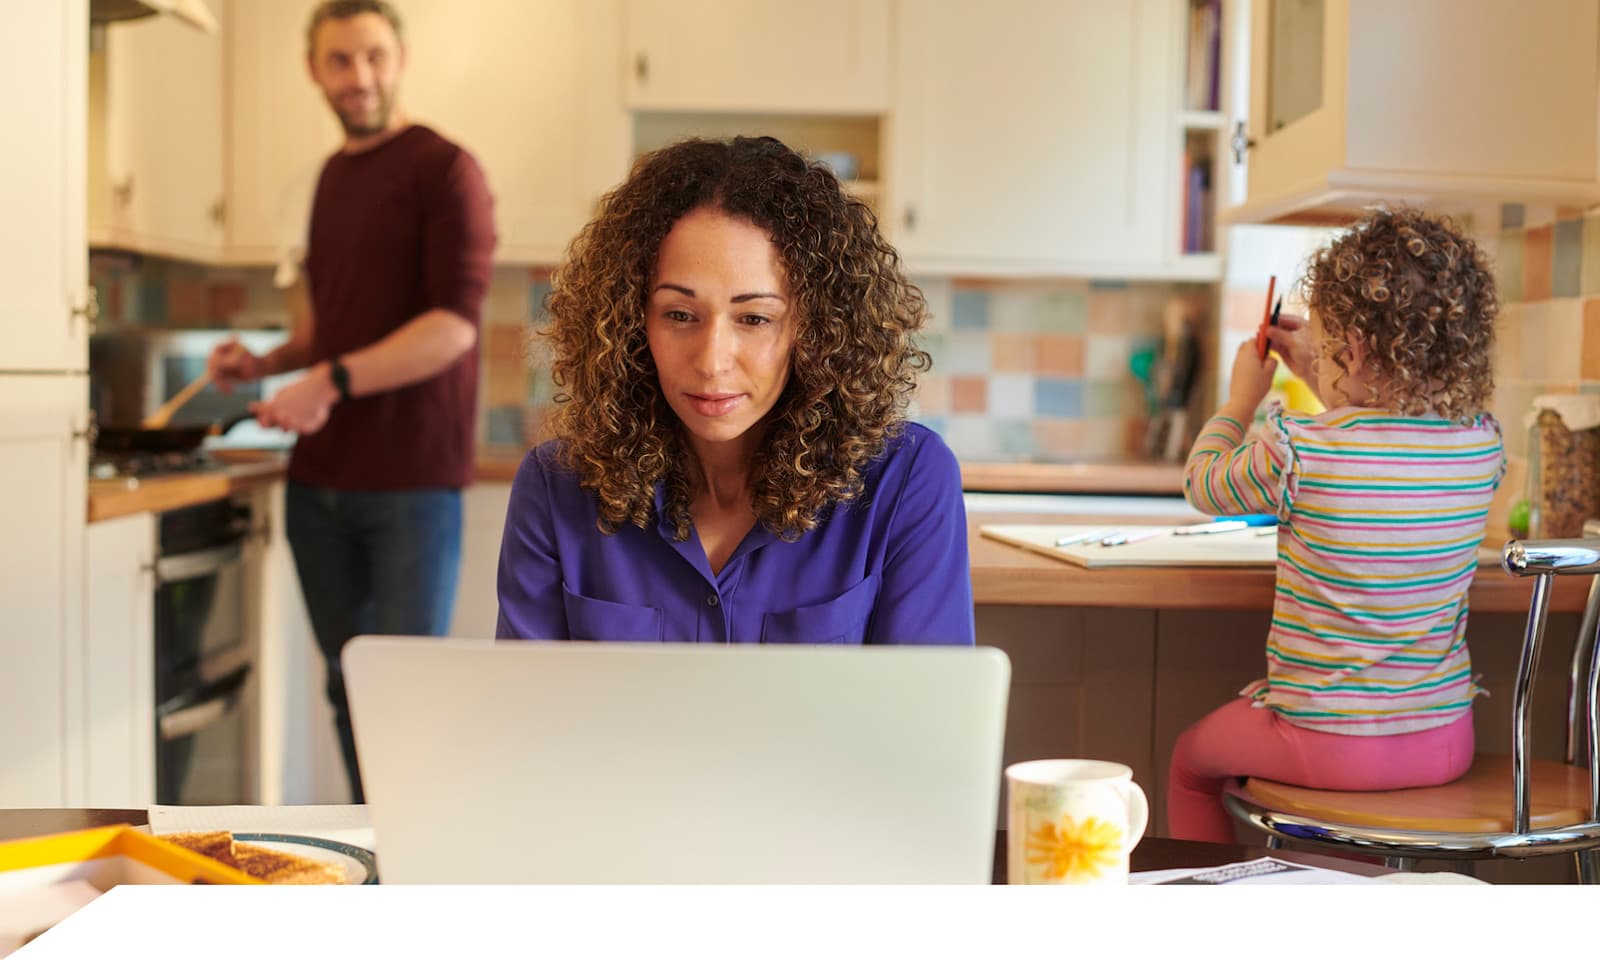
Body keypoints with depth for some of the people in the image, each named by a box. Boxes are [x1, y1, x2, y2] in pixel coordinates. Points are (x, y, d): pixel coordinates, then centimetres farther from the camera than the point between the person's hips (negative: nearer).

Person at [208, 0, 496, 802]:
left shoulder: (443, 169, -6)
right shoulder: (333, 174, 17)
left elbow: (453, 323, -15)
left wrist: (330, 381, -22)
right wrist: (267, 362, 11)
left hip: (410, 480, -7)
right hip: (320, 478, 7)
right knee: (347, 688, 11)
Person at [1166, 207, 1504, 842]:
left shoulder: (1293, 451, -22)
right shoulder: (1483, 443, -7)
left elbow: (1201, 485, 1)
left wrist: (1242, 397, 16)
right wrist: (1320, 380, 23)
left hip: (1330, 746, -5)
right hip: (1446, 743, 5)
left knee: (1190, 760, 24)